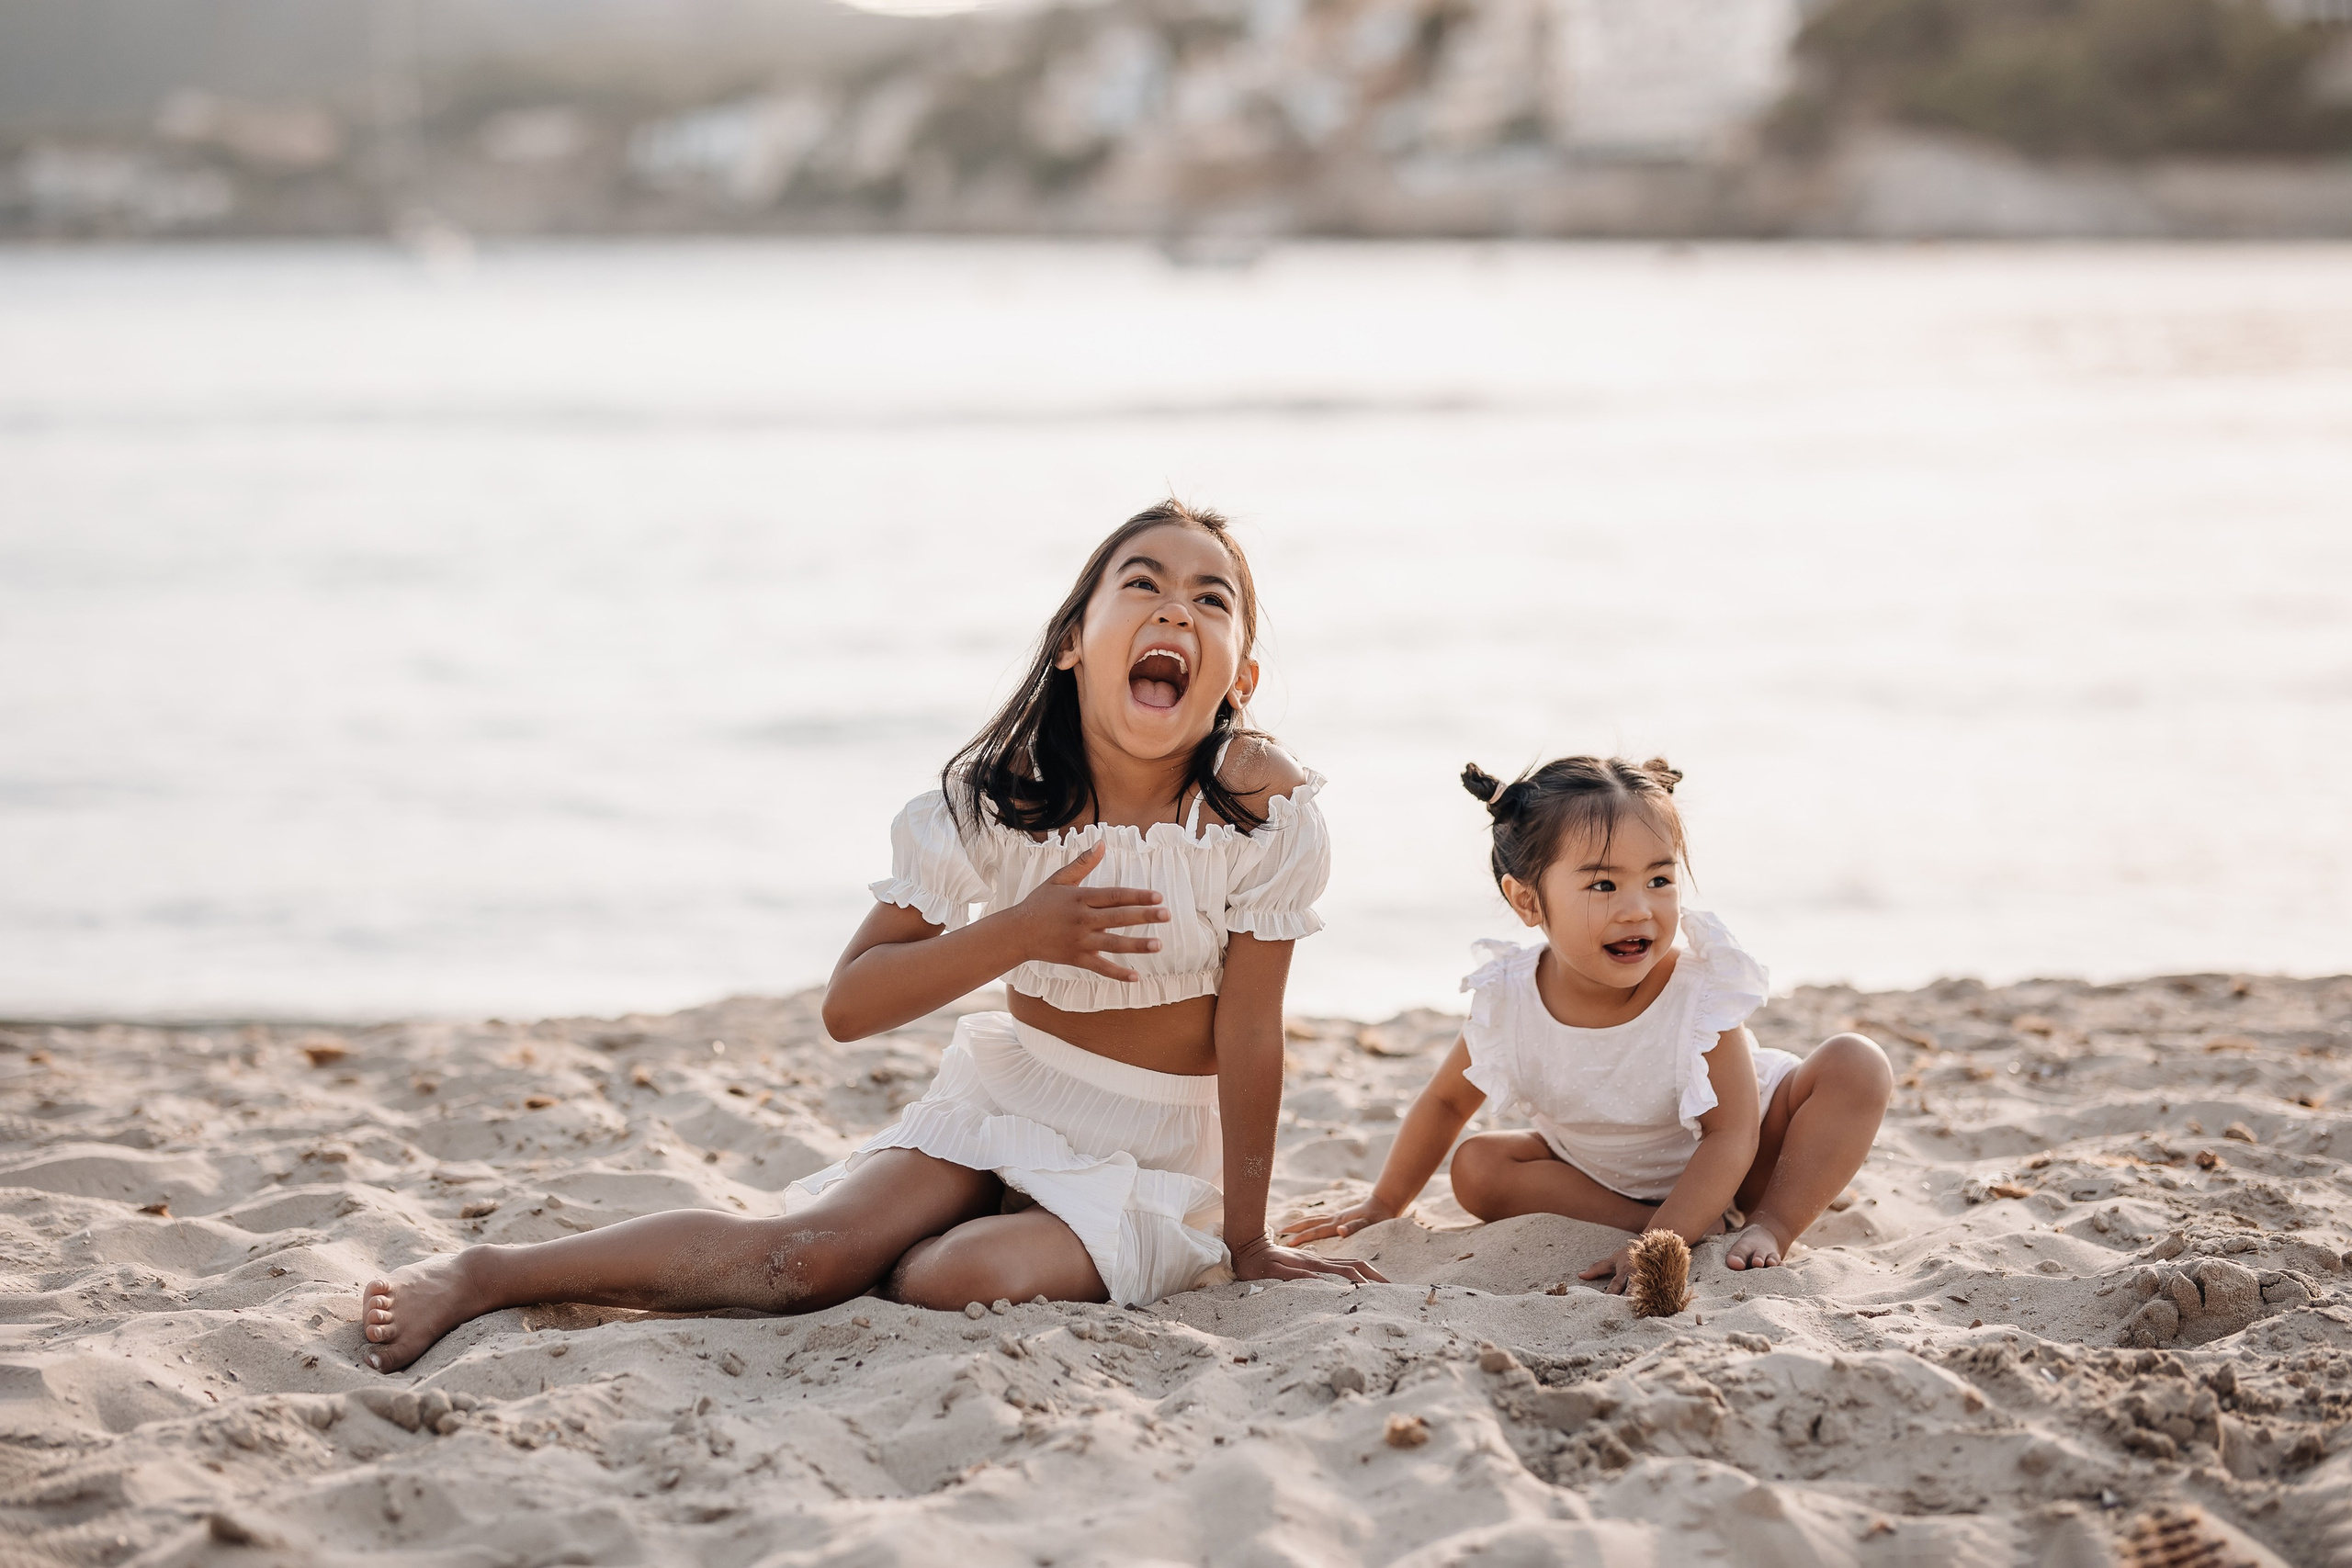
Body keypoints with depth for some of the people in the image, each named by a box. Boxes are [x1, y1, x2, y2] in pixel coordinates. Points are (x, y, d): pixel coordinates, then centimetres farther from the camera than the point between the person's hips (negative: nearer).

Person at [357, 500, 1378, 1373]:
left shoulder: (1265, 805, -20)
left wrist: (1247, 1241, -6)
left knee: (972, 1278, -33)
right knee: (804, 1252, -24)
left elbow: (1250, 1033, -13)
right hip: (1006, 1096, 1)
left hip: (1159, 1152, -1)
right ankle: (482, 1276, -16)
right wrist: (1020, 933, -24)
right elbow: (848, 1006, -10)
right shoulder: (996, 799, -13)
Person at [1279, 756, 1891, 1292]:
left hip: (1728, 1167, -4)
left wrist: (1664, 1238, -40)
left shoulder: (1700, 988, -31)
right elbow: (1447, 1101, -3)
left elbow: (1730, 1135, -29)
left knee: (1855, 1065, -23)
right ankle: (1710, 1226, -22)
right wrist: (1384, 1205, 6)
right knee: (1477, 1167, -19)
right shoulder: (1507, 999, -23)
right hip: (1605, 1176, 4)